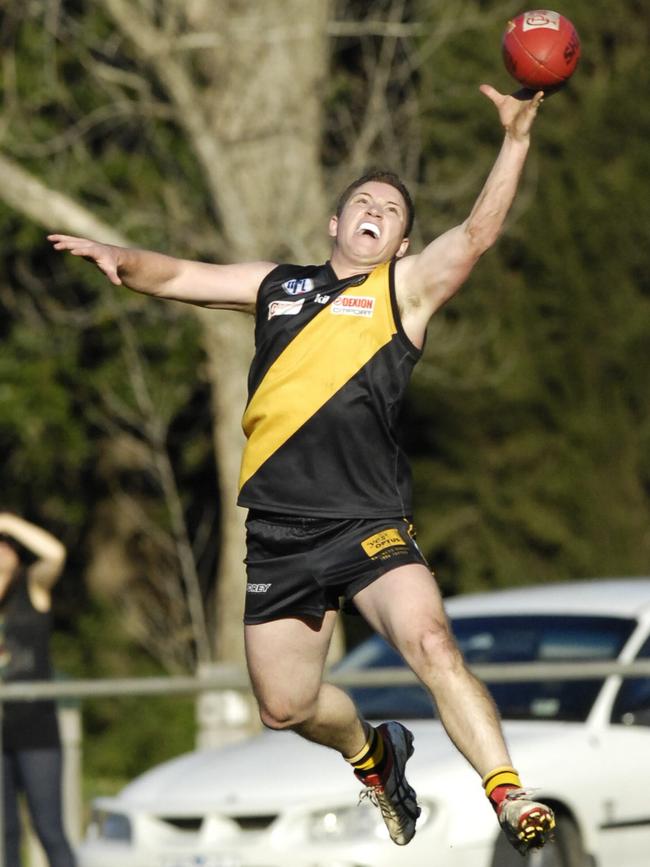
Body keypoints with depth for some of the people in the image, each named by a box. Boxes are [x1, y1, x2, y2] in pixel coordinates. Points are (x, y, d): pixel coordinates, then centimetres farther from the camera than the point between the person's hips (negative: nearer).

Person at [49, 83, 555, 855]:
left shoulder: (405, 287, 7)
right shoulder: (276, 286, 18)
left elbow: (477, 234, -7)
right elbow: (177, 277, 18)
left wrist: (515, 139, -19)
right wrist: (123, 260, -4)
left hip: (369, 524, -4)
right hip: (277, 533, 4)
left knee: (430, 644, -27)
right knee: (285, 704, 11)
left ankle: (509, 797, -25)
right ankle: (372, 755, 41)